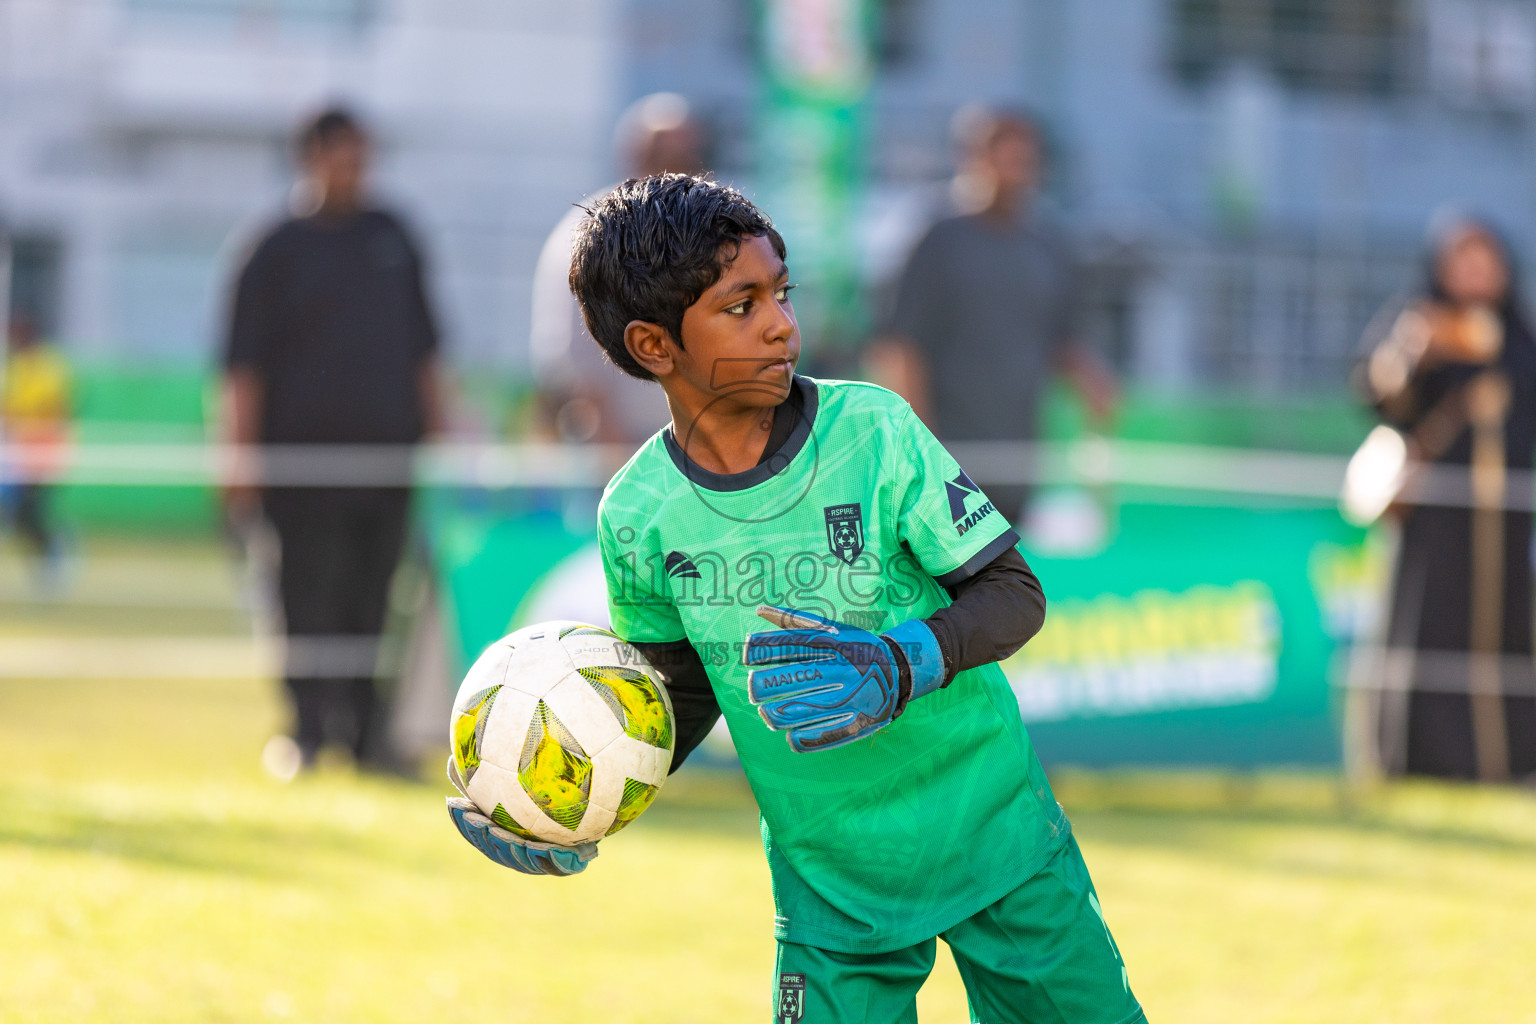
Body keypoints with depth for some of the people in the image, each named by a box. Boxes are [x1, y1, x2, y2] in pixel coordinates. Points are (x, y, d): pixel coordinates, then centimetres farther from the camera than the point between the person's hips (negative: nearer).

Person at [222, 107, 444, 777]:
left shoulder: (393, 241, 14)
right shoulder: (279, 251, 1)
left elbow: (422, 351, 20)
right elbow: (244, 366, -1)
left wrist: (436, 434, 15)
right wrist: (241, 461, -7)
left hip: (388, 452, 4)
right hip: (305, 455, -4)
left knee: (373, 600, 4)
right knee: (312, 601, -6)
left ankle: (366, 734, 9)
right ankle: (309, 732, -2)